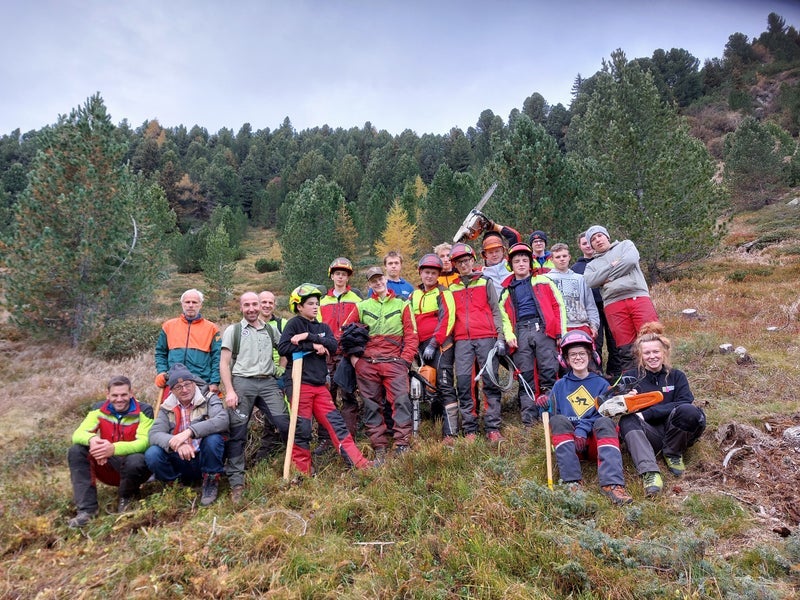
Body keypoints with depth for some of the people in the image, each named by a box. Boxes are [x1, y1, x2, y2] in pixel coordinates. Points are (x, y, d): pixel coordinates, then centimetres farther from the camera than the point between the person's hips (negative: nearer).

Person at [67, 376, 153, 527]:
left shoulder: (144, 411, -13)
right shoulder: (99, 410, -2)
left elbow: (144, 442, -26)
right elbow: (78, 434, -13)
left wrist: (114, 448, -44)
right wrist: (91, 439, -39)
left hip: (132, 467, -4)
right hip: (107, 466, 4)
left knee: (136, 460, -38)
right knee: (76, 451, -18)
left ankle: (127, 497, -3)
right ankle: (87, 509, -17)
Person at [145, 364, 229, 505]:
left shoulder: (209, 399, -7)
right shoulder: (167, 408, 3)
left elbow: (222, 420, -26)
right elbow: (154, 434, -10)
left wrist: (190, 431, -37)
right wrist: (176, 443, -32)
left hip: (205, 459, -3)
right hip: (180, 460, 3)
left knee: (214, 438, -32)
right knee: (152, 454, -22)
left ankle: (210, 481, -5)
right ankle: (181, 483, 5)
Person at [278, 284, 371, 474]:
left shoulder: (323, 328, 17)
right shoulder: (294, 323, 1)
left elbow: (333, 345, -3)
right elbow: (283, 348, -13)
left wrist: (308, 336, -13)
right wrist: (313, 346, -13)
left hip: (320, 385, 5)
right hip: (300, 384, -5)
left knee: (336, 424, 3)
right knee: (302, 429, -1)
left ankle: (360, 464, 3)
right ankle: (302, 473, 12)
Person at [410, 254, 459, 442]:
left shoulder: (443, 293, 0)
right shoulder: (414, 295, 18)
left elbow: (446, 320, -11)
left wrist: (433, 343, -17)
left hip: (441, 344, -6)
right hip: (422, 346, 6)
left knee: (445, 386, -11)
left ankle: (451, 433, -11)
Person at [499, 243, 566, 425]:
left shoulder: (542, 281, 13)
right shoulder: (507, 289, 20)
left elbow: (558, 305, 8)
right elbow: (503, 314, 16)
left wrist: (561, 332, 1)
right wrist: (509, 336, 1)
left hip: (543, 328, -2)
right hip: (521, 332, 2)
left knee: (549, 370, -8)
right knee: (525, 374, 1)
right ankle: (528, 415, 4)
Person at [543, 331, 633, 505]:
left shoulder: (601, 384, 12)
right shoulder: (560, 386, 15)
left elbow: (605, 415, -2)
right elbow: (553, 419, 10)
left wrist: (583, 430, -19)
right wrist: (545, 407, -13)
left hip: (595, 442, 0)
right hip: (569, 443, 1)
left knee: (604, 421, -30)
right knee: (559, 420, -29)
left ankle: (612, 484, -44)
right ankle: (572, 481, -38)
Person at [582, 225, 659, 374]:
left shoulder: (625, 245, 20)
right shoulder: (592, 265, 23)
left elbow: (631, 260, -3)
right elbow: (589, 281, 1)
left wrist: (608, 278, 2)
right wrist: (611, 266, -3)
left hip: (639, 298, -1)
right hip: (613, 305, 2)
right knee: (625, 349, -2)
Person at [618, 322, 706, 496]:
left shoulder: (676, 376, 13)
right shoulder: (630, 377, 11)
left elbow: (685, 403, -7)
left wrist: (647, 414, -18)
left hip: (676, 434, 0)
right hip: (648, 434, 0)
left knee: (688, 411, -29)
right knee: (627, 421, -30)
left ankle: (673, 454, -5)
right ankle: (649, 472, -44)